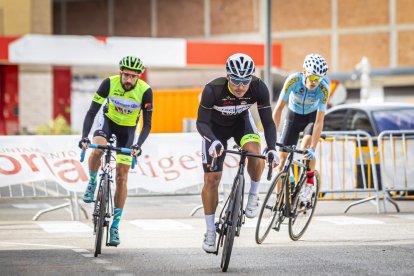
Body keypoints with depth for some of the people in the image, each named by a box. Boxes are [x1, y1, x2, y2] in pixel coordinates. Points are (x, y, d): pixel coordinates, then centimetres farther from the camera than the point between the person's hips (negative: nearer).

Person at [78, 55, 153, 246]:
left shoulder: (145, 91, -27)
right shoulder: (109, 83, -27)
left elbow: (147, 124, -24)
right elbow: (92, 112, -26)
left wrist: (138, 145, -41)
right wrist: (84, 137, -40)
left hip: (128, 128, 0)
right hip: (108, 120, 0)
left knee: (122, 177, -4)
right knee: (97, 149, -34)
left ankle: (115, 225, 3)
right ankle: (92, 183, -4)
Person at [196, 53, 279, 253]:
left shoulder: (259, 88, -30)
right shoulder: (213, 90, -36)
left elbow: (268, 122, -24)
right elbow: (201, 122, -32)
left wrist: (272, 148, -39)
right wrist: (214, 141, -51)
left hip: (241, 122, 1)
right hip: (216, 127, -1)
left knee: (254, 151, -32)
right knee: (211, 179, -5)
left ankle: (253, 195, -5)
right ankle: (210, 231, 10)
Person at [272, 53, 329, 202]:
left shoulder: (323, 88, -32)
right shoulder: (293, 80, -32)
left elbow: (319, 121, -31)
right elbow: (278, 109, -26)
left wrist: (313, 149, -38)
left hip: (312, 116, -1)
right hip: (293, 115, 1)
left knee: (306, 147, -29)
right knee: (283, 156, -5)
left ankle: (309, 180, -4)